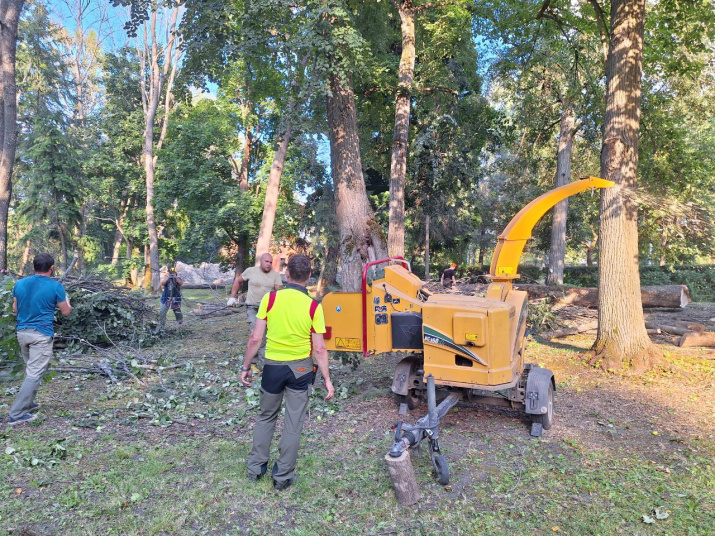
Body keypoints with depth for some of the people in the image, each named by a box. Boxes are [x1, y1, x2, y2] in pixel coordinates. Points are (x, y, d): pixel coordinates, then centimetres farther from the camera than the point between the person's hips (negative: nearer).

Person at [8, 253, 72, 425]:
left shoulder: (19, 284, 4)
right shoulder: (56, 286, -10)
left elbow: (15, 309, 14)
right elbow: (66, 312, -1)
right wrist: (66, 300, 18)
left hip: (22, 332, 7)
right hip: (41, 335, -6)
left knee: (30, 370, 22)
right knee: (35, 373, -3)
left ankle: (27, 403, 32)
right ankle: (16, 414, -3)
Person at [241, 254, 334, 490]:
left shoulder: (270, 298, -11)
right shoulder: (313, 307, -12)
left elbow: (255, 338, -8)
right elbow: (319, 349, -11)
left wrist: (246, 367, 4)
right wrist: (327, 379, -1)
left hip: (273, 366, 1)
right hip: (300, 369, -1)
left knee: (266, 416, 22)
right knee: (294, 423, 12)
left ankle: (255, 467, 33)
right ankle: (283, 476, 21)